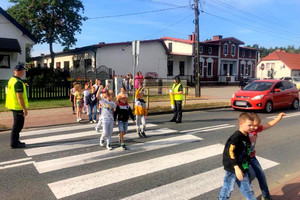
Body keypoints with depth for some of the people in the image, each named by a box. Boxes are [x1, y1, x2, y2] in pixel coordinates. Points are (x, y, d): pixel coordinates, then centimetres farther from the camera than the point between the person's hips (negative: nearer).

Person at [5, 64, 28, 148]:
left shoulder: (11, 80, 9)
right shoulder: (18, 82, -21)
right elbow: (19, 97, -24)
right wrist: (24, 109, -20)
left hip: (13, 106, 10)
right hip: (18, 107, -10)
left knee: (17, 125, 20)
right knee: (17, 125, 0)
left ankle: (16, 141, 29)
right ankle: (14, 144, 9)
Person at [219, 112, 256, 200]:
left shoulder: (246, 136, 6)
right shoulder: (236, 137, -22)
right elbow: (230, 152, -26)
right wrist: (236, 167, -27)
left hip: (243, 169, 8)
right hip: (232, 169, -7)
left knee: (247, 189, 17)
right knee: (228, 188, 5)